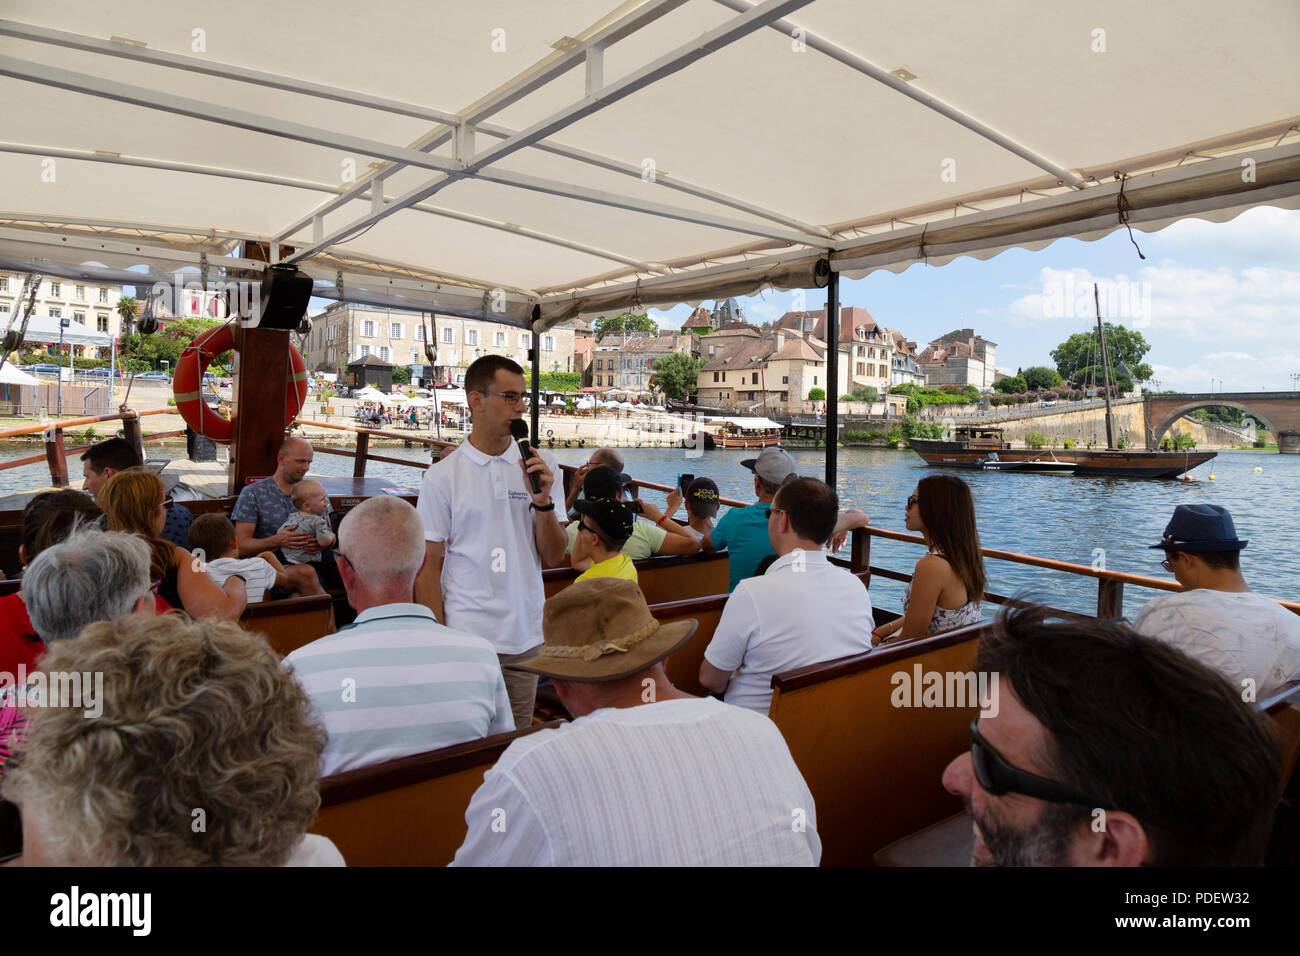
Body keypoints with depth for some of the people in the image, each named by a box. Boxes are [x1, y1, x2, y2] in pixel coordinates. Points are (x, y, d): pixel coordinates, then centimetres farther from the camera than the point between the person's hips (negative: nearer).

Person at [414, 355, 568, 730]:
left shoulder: (541, 466, 4)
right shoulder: (441, 477, -4)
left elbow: (554, 557, 3)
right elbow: (428, 569, -2)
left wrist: (543, 501, -13)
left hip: (526, 637, 3)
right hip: (464, 638, -3)